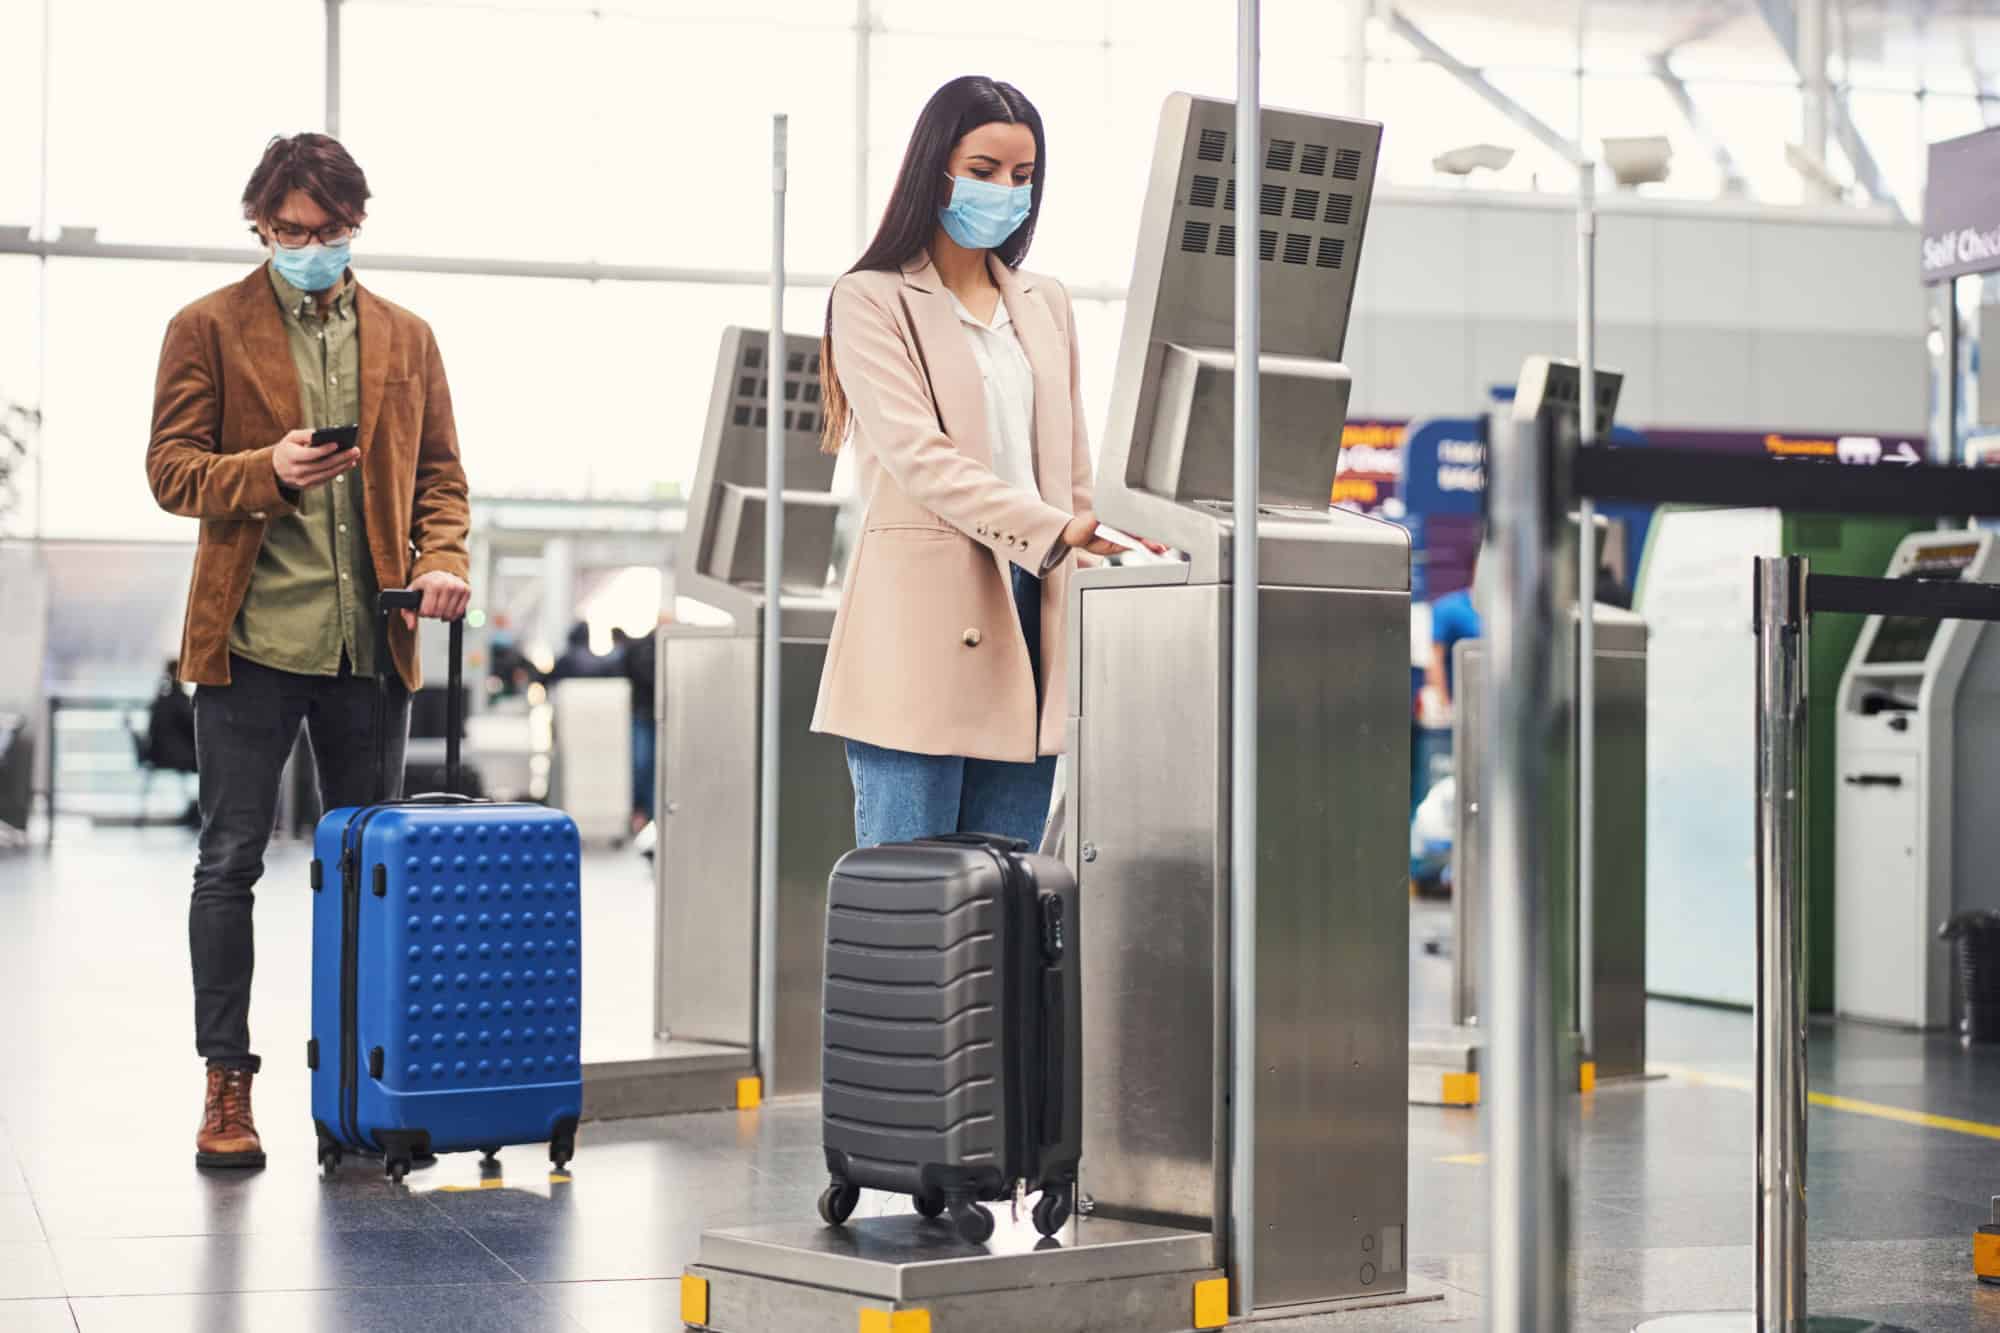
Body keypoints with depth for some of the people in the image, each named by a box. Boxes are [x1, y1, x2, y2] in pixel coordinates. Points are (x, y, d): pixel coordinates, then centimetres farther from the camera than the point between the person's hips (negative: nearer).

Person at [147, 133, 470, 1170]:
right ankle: (227, 1085, 7)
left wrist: (442, 557, -4)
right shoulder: (208, 328, 4)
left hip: (371, 640, 3)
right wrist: (267, 471, -18)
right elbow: (171, 469, -1)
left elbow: (439, 471, 15)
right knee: (232, 860, 0)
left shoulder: (405, 337, 14)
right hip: (250, 634, -3)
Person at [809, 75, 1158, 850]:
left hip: (1031, 618, 6)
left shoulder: (1045, 305, 19)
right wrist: (1054, 531, -22)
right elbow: (919, 456, -12)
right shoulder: (871, 301, 0)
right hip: (923, 632, -6)